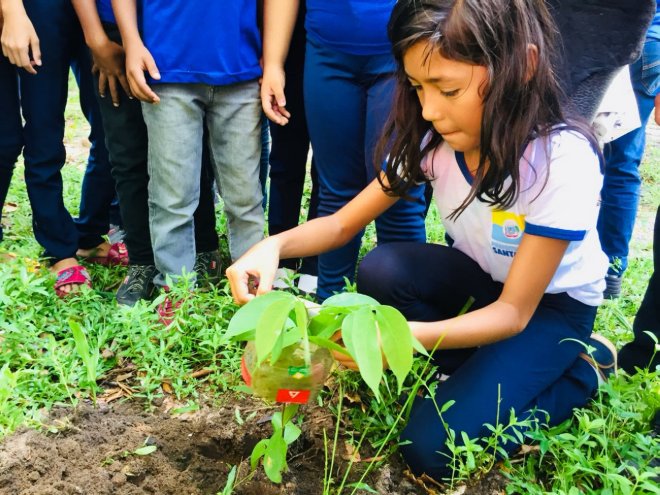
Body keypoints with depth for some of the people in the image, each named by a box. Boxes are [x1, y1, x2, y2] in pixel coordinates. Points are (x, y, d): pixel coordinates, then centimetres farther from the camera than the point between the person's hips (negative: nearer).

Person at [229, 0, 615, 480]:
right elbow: (345, 223, -11)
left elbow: (513, 312, -28)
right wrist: (275, 245, -32)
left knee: (434, 448, -19)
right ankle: (481, 373, -3)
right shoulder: (434, 137, -18)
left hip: (552, 304, -4)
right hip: (481, 281, 5)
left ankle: (583, 370, 2)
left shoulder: (564, 160, -32)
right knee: (380, 270, -27)